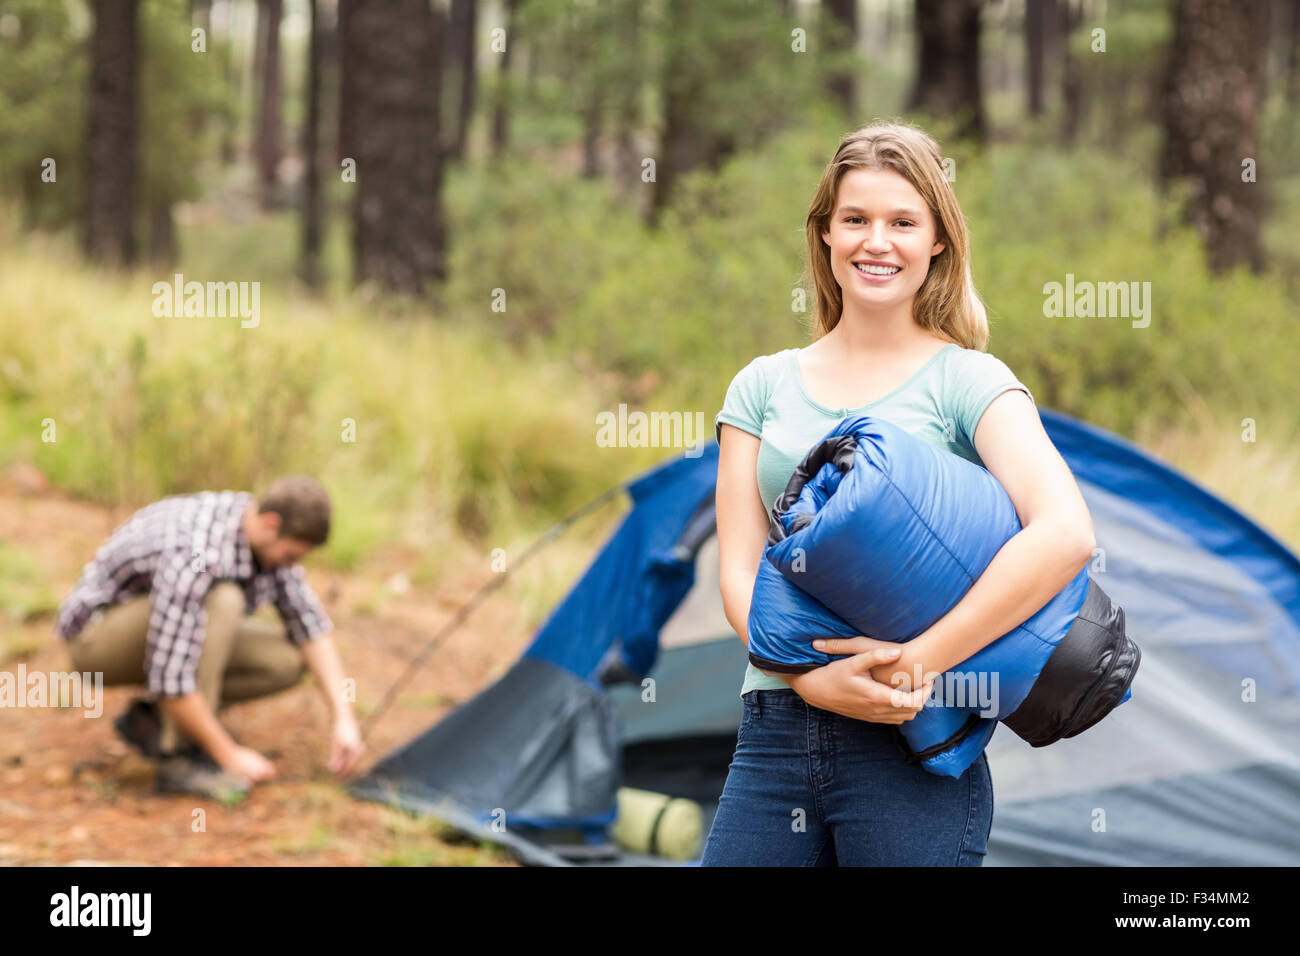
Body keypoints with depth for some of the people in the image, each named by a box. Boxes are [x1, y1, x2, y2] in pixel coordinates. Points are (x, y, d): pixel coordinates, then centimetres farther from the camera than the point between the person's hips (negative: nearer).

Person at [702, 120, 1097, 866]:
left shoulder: (968, 380, 0)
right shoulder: (764, 385, 12)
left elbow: (1066, 534, -15)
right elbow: (739, 568, 4)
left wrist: (920, 660, -19)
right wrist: (811, 677, -14)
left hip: (912, 746, -3)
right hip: (775, 727, 3)